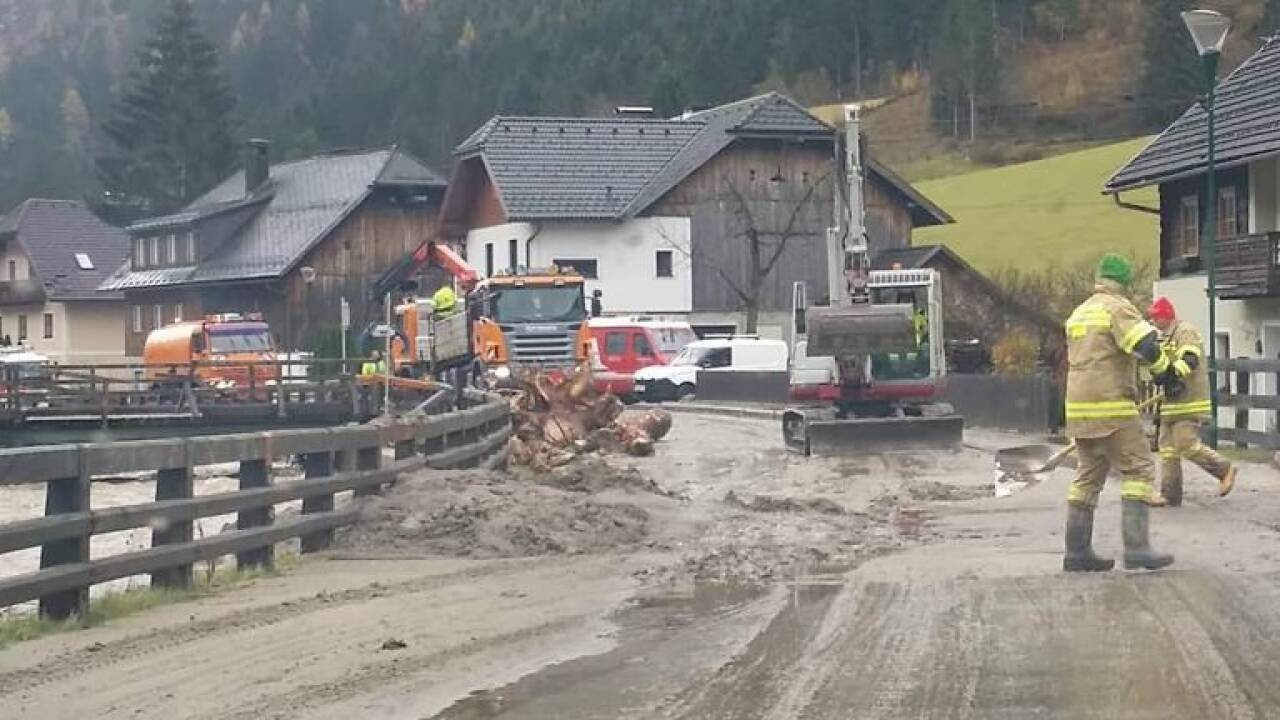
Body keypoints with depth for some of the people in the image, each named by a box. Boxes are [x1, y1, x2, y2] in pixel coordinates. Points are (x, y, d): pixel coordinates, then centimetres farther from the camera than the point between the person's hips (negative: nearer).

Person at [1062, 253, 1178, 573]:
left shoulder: (1079, 313, 19)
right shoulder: (1118, 308, -9)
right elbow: (1146, 345, -20)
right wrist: (1165, 370, -3)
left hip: (1079, 406, 9)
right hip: (1110, 407, -8)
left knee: (1089, 475, 13)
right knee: (1138, 471, -6)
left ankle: (1077, 551, 11)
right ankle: (1136, 547, -15)